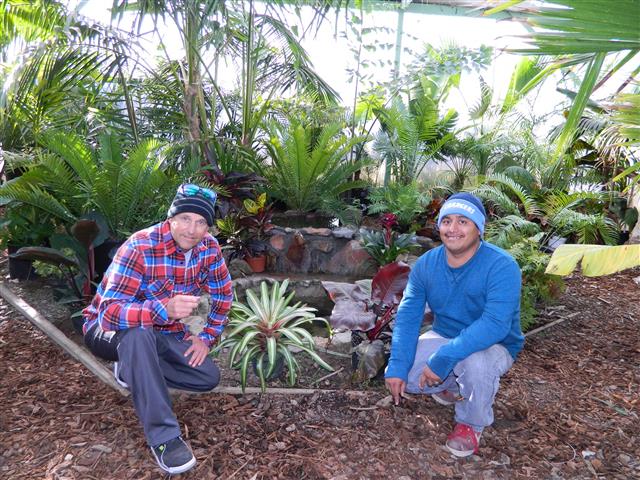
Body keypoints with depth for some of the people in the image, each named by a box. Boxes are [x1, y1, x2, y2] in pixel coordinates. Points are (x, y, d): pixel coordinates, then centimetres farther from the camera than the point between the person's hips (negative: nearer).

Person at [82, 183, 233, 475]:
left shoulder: (209, 248, -14)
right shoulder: (139, 248, -31)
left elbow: (223, 296, 1)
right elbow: (109, 313, -39)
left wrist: (206, 337, -6)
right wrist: (165, 308, -54)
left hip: (162, 333, 5)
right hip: (109, 330, -5)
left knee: (209, 377, -6)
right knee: (138, 333, -40)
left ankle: (134, 370, 14)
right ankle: (163, 436, -31)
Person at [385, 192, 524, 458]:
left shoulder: (501, 266, -26)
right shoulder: (426, 264, -10)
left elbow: (495, 324, -37)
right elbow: (408, 316, -12)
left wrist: (442, 358, -42)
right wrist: (397, 366, -23)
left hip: (493, 347, -4)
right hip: (444, 337, 5)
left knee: (475, 363, -39)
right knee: (397, 375, -15)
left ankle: (472, 423, -4)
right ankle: (453, 383, 16)